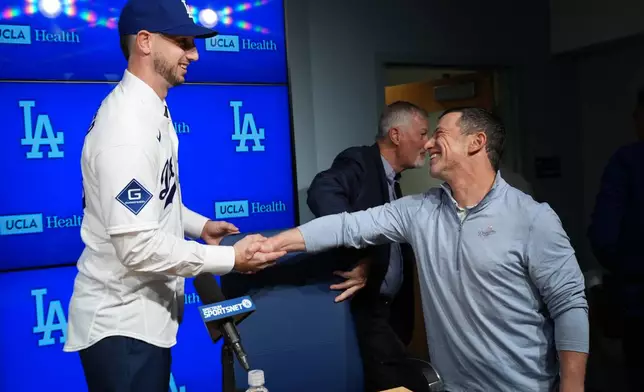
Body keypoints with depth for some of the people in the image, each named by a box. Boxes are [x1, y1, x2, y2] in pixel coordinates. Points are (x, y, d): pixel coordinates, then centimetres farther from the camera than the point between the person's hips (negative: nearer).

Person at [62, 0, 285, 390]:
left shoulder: (149, 109, 7)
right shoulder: (128, 124, -25)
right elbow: (139, 247, -28)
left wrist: (200, 225, 8)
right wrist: (231, 259, -22)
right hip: (122, 323, -10)